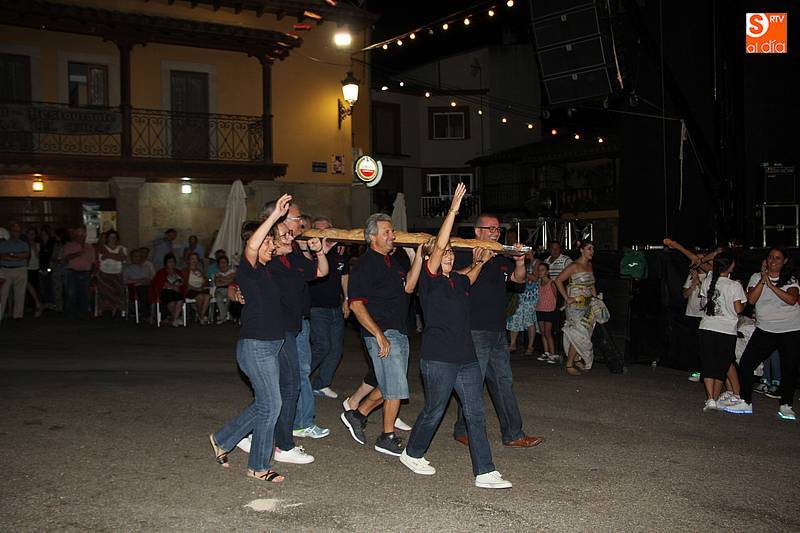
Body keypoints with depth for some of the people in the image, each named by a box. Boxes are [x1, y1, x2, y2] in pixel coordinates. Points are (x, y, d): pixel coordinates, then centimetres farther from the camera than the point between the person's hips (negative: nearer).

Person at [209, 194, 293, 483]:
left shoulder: (267, 272, 14)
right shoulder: (248, 270, -11)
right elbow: (250, 247, -36)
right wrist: (274, 215, -38)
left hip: (271, 346, 9)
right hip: (255, 346, -9)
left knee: (263, 404, 17)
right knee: (271, 405, -3)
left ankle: (222, 439, 33)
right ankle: (258, 467, 11)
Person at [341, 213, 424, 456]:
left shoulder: (392, 261, 16)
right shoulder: (365, 265, -12)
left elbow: (408, 286, 8)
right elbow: (356, 304, -16)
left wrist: (419, 255, 0)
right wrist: (379, 335, -20)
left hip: (399, 332, 9)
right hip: (382, 334, -9)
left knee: (390, 386, 15)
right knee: (396, 387, -2)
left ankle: (357, 414, 29)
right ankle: (387, 438, 12)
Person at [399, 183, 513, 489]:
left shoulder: (457, 281, 13)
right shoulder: (429, 280, -7)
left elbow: (471, 278, 39)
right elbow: (438, 245, -21)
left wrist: (479, 262, 18)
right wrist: (453, 209, -23)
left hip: (466, 357, 7)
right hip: (438, 359, -6)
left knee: (476, 414, 3)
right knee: (434, 411, 8)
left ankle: (485, 473, 7)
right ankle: (412, 454, 32)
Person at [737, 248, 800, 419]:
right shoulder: (756, 277, 5)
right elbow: (751, 299, -9)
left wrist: (771, 285, -20)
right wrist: (763, 280, -15)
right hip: (765, 330, 1)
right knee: (745, 364, -8)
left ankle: (785, 406, 20)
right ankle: (746, 402, 6)